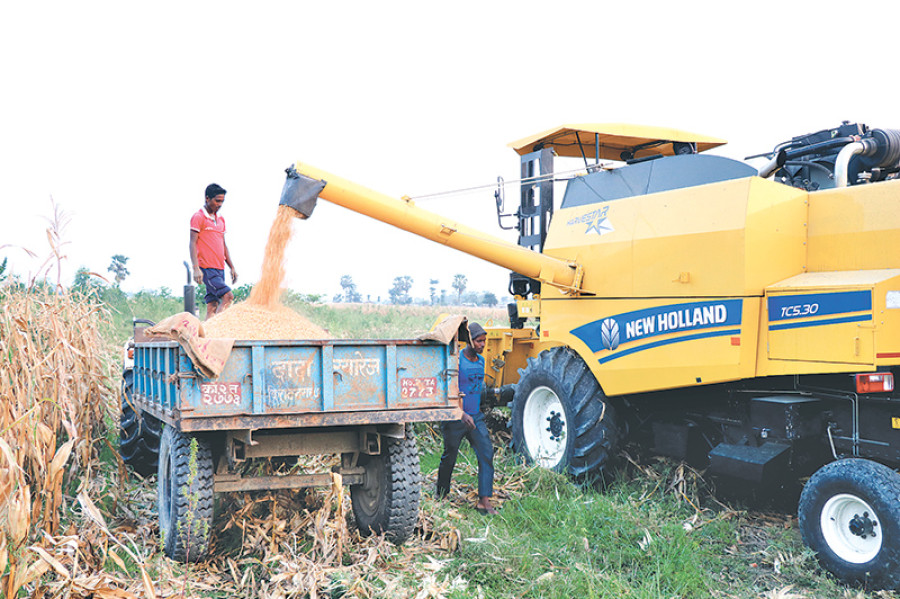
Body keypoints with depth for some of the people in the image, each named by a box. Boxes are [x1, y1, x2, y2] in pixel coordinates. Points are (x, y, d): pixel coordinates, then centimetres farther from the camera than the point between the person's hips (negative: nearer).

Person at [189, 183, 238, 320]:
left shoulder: (221, 219, 19)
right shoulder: (198, 217, -4)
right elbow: (193, 243, -9)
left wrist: (232, 267, 20)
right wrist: (196, 268, -17)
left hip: (220, 268, 7)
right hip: (207, 268, -7)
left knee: (213, 305, 2)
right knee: (227, 296, -18)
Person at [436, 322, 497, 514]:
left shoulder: (480, 360, 9)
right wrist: (462, 414, -26)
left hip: (476, 417, 6)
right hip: (455, 418, -6)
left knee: (486, 453, -9)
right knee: (449, 458, 8)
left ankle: (484, 501, -10)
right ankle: (441, 495, 31)